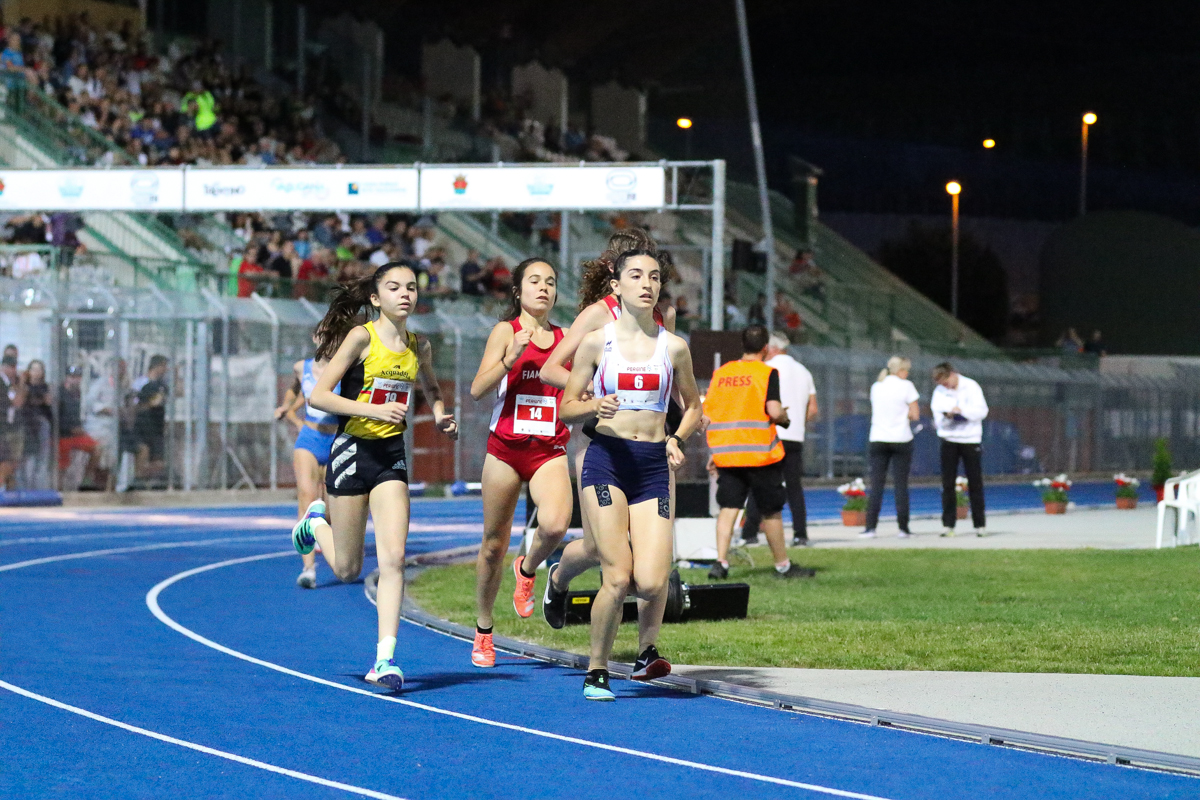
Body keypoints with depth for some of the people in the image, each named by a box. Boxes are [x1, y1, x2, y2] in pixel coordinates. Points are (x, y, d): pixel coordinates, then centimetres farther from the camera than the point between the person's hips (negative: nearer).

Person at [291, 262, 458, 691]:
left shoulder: (419, 347, 6)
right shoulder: (362, 337, -10)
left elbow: (432, 389, 28)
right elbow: (318, 396, -14)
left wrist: (440, 416, 6)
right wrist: (374, 410, -23)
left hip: (393, 455, 4)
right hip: (353, 450, -4)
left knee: (393, 559, -11)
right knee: (348, 569, 7)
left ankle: (385, 660, -11)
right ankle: (316, 522, 40)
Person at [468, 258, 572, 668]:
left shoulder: (565, 339, 10)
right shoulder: (507, 331, 0)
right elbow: (478, 389, -10)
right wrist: (511, 358, -21)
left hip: (550, 450, 2)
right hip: (506, 448, -2)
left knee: (555, 525, -27)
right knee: (494, 544, 6)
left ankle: (527, 570, 7)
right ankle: (483, 631, 24)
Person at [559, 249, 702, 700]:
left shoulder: (673, 347, 7)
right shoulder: (596, 342, 2)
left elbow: (693, 406, 20)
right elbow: (566, 408, 7)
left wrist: (677, 439, 1)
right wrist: (595, 406, -14)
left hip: (654, 465, 2)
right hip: (607, 460, -2)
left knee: (652, 581, -12)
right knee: (618, 578, -13)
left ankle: (647, 649, 18)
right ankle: (596, 671, 6)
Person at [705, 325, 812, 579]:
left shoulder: (720, 373, 8)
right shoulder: (767, 373, -6)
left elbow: (705, 413, 7)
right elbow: (773, 411, -17)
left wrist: (713, 453, 15)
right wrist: (785, 417, 6)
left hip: (725, 453, 4)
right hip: (760, 453, -4)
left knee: (728, 508, 3)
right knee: (771, 511, 7)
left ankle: (721, 562, -9)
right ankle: (782, 564, 17)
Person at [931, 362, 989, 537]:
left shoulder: (971, 387, -3)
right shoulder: (939, 392, 4)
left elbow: (982, 410, -10)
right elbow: (936, 414, 1)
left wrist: (962, 410, -23)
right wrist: (946, 416, -20)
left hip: (970, 439, -2)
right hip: (949, 440, 2)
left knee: (975, 483, 1)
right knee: (947, 483, -2)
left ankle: (980, 524, 7)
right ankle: (948, 524, 2)